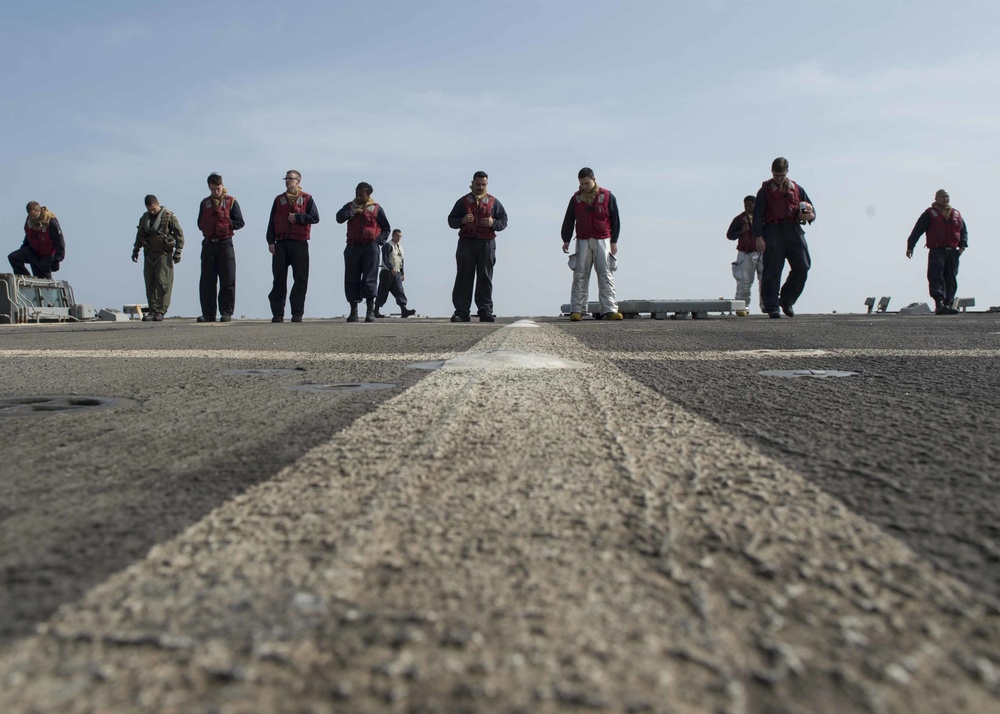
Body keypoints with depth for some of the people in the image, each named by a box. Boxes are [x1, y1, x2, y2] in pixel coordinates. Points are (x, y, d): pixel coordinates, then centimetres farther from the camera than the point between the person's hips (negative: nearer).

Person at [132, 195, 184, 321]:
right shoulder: (144, 218, 12)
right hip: (149, 254, 5)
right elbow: (139, 235, 24)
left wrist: (178, 252, -11)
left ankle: (161, 311, -6)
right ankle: (152, 310, 8)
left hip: (163, 254, -5)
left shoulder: (168, 216, -5)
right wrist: (135, 250, 21)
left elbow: (179, 234, -6)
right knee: (150, 284, 4)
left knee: (163, 283, -9)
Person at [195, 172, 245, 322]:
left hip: (225, 243, -4)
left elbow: (239, 222, -2)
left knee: (228, 281, -4)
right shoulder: (204, 203, 14)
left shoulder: (231, 202, 2)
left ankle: (226, 313, 1)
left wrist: (225, 223, -11)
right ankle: (208, 313, 6)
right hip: (208, 244, 4)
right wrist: (207, 227, 1)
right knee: (207, 281, 2)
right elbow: (200, 223, 20)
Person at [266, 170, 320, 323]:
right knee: (279, 280, 2)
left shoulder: (307, 199, 6)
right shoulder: (279, 199, 13)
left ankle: (297, 314, 5)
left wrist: (297, 217, -11)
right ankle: (278, 313, 5)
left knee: (300, 280, -1)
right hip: (281, 244, 2)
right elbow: (271, 222, 9)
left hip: (299, 243, -2)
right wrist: (271, 242, 0)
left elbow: (315, 217, -3)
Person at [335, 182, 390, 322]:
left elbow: (386, 228, 11)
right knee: (352, 280, 1)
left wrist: (379, 240, -3)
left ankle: (370, 311, 0)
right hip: (352, 247, 3)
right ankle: (353, 311, 7)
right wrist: (353, 212, -12)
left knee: (369, 280, -4)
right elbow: (339, 217, -3)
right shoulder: (350, 206, 13)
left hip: (370, 248, -2)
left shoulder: (376, 208, 7)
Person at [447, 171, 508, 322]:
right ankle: (461, 312, -3)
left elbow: (504, 220, 10)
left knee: (485, 278, 1)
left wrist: (493, 223, -10)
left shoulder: (493, 202, 13)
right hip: (466, 242, 0)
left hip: (487, 243, 0)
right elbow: (451, 220, 11)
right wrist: (462, 220, -10)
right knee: (464, 277, -3)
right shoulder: (463, 201, 12)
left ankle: (485, 311, 4)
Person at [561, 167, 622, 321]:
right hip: (582, 241, 2)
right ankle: (577, 310, -3)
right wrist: (566, 240, 1)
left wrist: (614, 241, 1)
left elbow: (615, 220, 5)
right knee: (580, 276, -3)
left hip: (602, 241, -1)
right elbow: (568, 221, 10)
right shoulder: (576, 198, 8)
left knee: (606, 275, -4)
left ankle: (609, 310, -6)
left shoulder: (607, 196, 2)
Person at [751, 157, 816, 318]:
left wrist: (810, 215, -4)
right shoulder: (765, 190, 7)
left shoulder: (797, 189, 18)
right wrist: (758, 237, -13)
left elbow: (811, 209, 22)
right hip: (773, 232, -3)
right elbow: (757, 215, 0)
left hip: (794, 231, 3)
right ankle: (772, 307, 0)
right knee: (772, 271, -5)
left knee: (802, 267, -5)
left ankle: (786, 300, 13)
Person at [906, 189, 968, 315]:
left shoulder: (956, 214, 18)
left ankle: (948, 304, 10)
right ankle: (939, 303, -25)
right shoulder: (929, 214, 5)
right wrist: (910, 247, -8)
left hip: (953, 251, 5)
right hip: (936, 250, -5)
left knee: (951, 279, 4)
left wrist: (963, 245, 5)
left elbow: (964, 231, 21)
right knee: (936, 276, -17)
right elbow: (917, 230, 0)